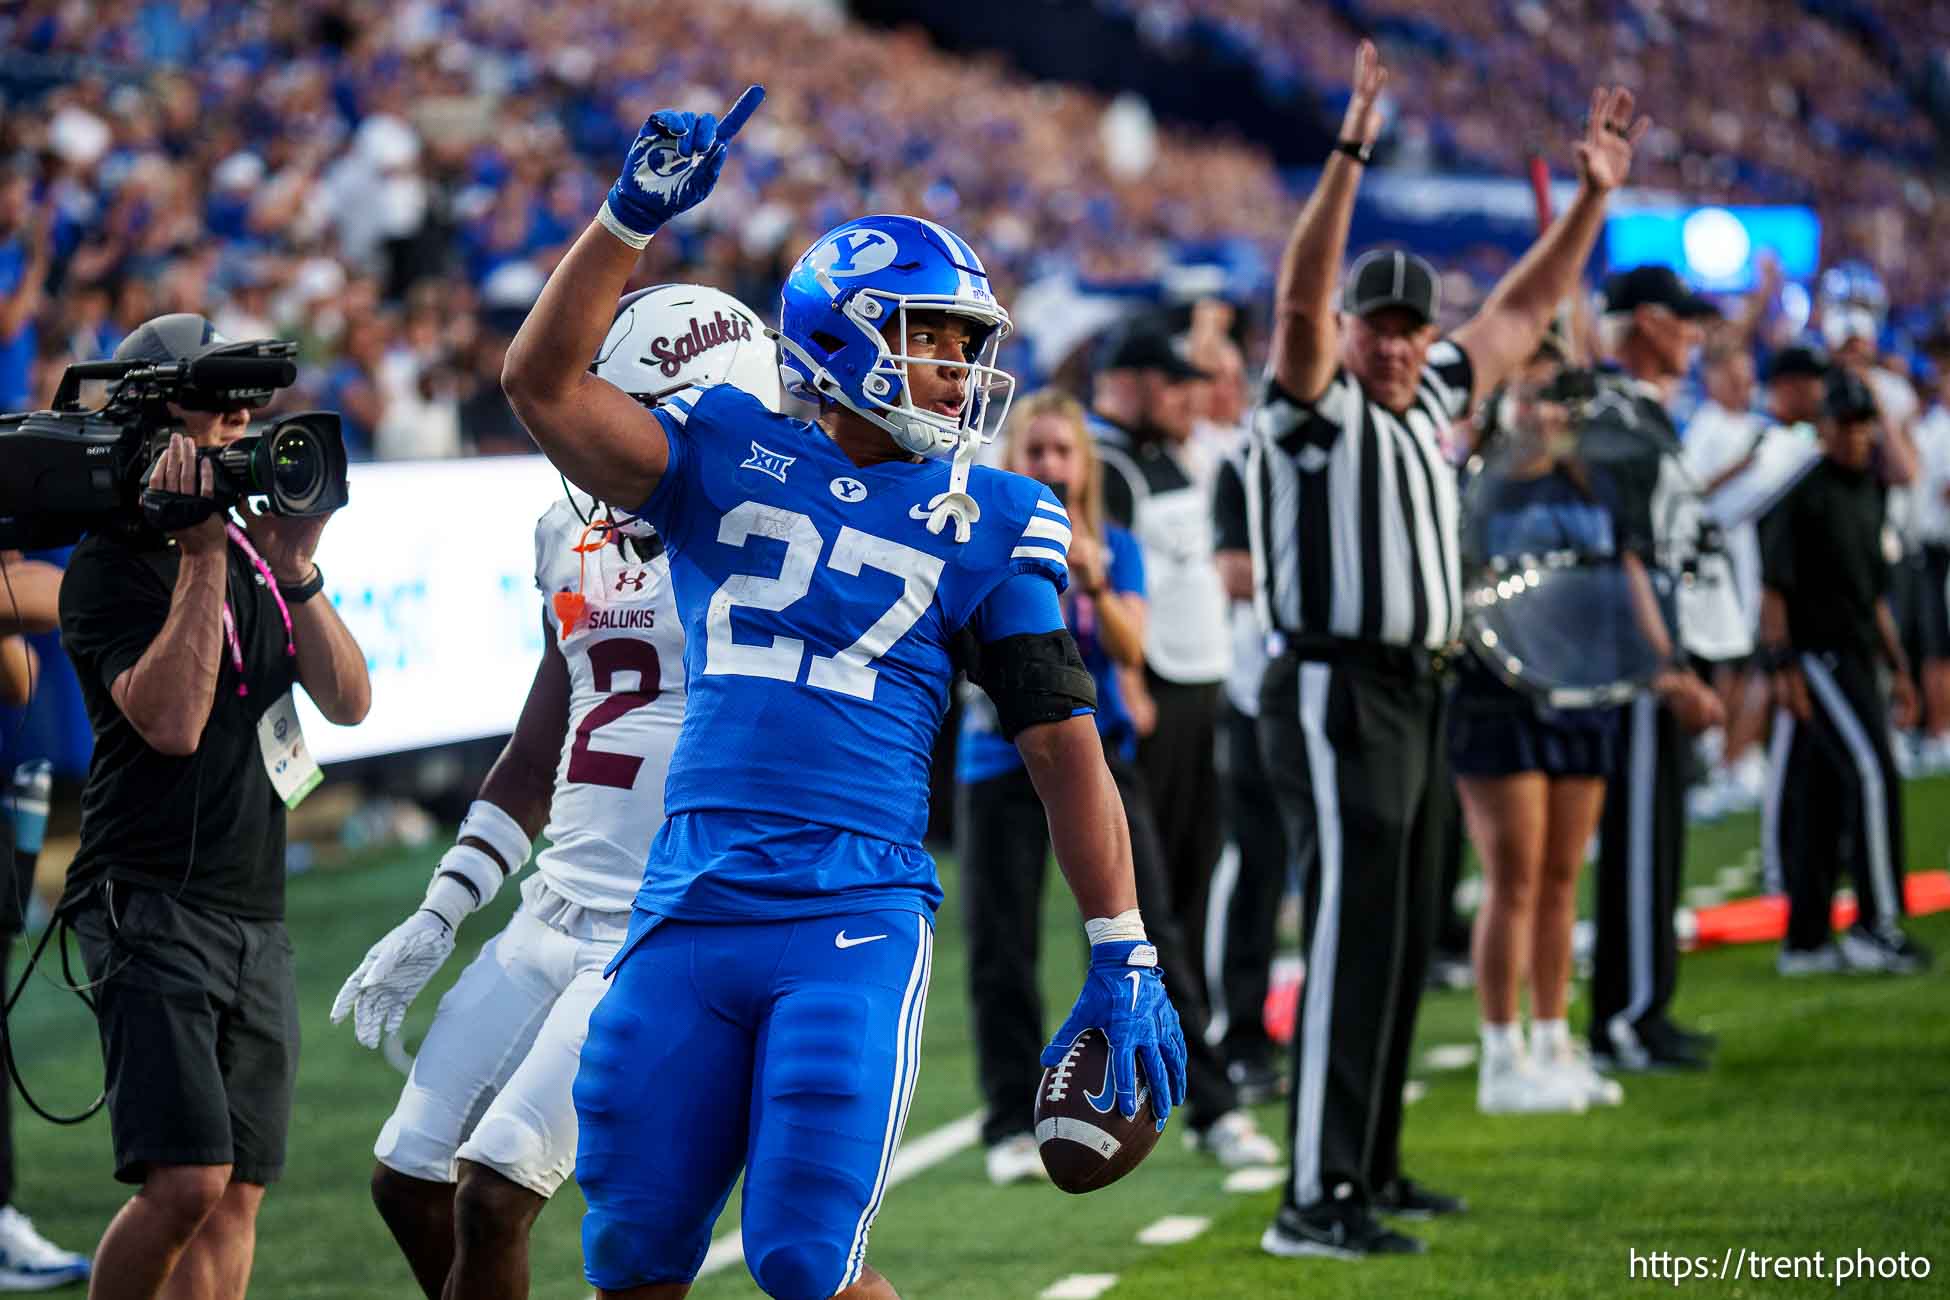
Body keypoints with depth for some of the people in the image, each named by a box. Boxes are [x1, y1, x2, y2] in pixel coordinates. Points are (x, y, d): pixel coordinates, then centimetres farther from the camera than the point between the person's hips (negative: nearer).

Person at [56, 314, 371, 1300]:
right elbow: (172, 720, -21)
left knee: (238, 1195, 3)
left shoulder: (255, 554, 15)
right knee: (187, 1182, -17)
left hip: (256, 915, 7)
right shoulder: (111, 568, -7)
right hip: (152, 908, -7)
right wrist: (203, 559, -19)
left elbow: (349, 702, 7)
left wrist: (294, 571, -6)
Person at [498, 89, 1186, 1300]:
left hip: (857, 922, -2)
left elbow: (1065, 743, 5)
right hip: (689, 914, 2)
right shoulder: (728, 457, 9)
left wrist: (1123, 958, 0)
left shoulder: (987, 521, 6)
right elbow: (545, 384, -1)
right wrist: (633, 219, -10)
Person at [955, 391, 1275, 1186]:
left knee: (1148, 936, -3)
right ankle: (1014, 1127, 7)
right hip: (1001, 758, -1)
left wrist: (1094, 585, -25)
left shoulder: (1115, 549, 6)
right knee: (1001, 953, -2)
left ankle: (1213, 1111, 1)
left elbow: (1129, 651, -7)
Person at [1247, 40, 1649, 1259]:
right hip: (1337, 695, -9)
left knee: (1403, 947, 12)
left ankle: (1371, 1170, 21)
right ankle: (1313, 1202, -16)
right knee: (1353, 942, -14)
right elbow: (1299, 296, -25)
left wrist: (1594, 195, 19)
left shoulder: (1431, 399, 14)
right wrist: (1349, 156, -34)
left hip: (1416, 699, 9)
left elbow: (1524, 309, 24)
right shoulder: (1314, 405, -7)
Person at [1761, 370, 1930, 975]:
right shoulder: (1801, 492, -8)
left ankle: (1805, 940, 12)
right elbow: (1773, 585, -12)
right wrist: (1783, 668, -19)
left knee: (1824, 799, 9)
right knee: (1872, 772, -17)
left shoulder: (1866, 494, 18)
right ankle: (1877, 925, -15)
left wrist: (1897, 667, 22)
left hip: (1856, 659, 8)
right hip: (1815, 656, -8)